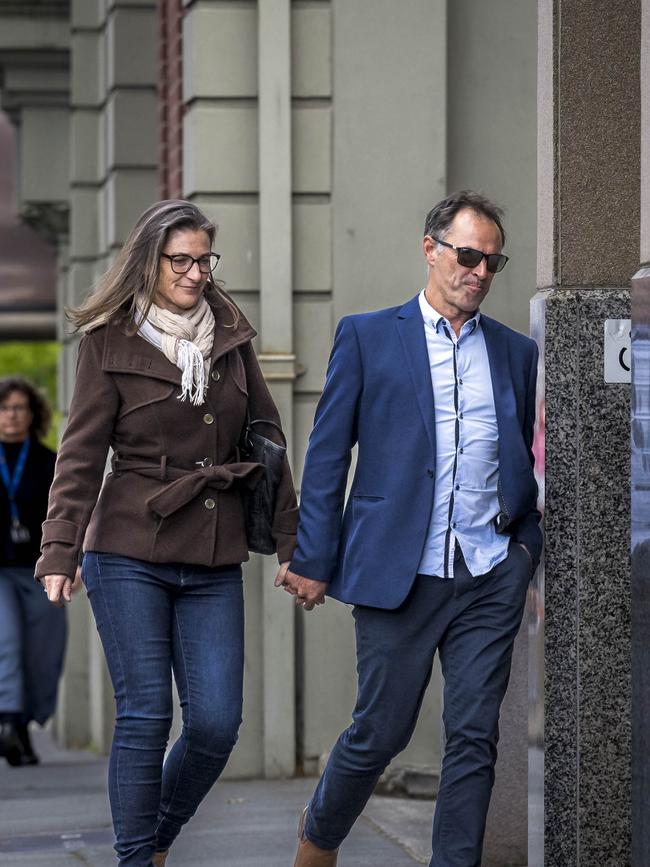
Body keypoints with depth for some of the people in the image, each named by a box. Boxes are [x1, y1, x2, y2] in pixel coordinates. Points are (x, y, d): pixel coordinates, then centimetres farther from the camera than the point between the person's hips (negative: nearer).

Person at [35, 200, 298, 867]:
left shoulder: (230, 337, 11)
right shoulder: (110, 342, 0)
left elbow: (266, 438, 15)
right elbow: (81, 454, -3)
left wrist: (291, 540, 12)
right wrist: (60, 549, -12)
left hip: (214, 562, 4)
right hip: (130, 555, -3)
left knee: (216, 722, -3)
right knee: (144, 717, -5)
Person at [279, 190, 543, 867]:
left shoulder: (516, 353, 13)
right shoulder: (367, 337, 4)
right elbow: (327, 456, 3)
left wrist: (532, 560, 8)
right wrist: (313, 561, -2)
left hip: (491, 580, 3)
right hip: (397, 575, -3)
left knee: (475, 737, 0)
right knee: (380, 732, 4)